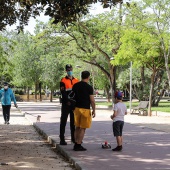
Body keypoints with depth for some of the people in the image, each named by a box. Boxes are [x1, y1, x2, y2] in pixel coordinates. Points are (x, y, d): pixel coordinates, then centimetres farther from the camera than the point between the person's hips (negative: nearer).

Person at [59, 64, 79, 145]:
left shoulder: (76, 80, 12)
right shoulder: (63, 81, -1)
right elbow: (63, 92, -9)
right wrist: (68, 101, -18)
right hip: (66, 104, -4)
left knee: (74, 121, 10)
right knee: (63, 121, -4)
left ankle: (74, 138, 19)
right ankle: (62, 139, -4)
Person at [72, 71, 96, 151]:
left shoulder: (75, 86, 5)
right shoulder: (89, 87, -11)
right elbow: (92, 100, -11)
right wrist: (93, 111, -3)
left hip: (77, 108, 6)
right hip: (85, 109, -6)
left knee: (77, 127, 15)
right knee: (82, 128, 0)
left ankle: (76, 144, 19)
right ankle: (78, 145, 0)